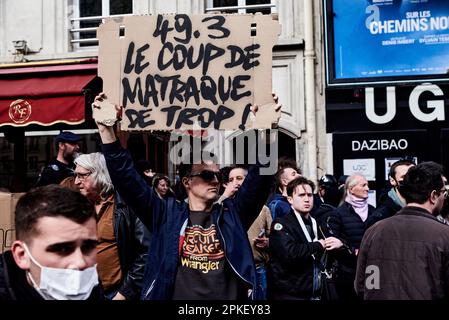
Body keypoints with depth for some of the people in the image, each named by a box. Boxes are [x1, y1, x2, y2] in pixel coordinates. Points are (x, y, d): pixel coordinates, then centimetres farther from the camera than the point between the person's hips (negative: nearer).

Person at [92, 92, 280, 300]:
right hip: (175, 294, -1)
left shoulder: (232, 214, 3)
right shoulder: (167, 215, 0)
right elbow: (126, 179, -5)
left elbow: (259, 177, -6)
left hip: (229, 296, 1)